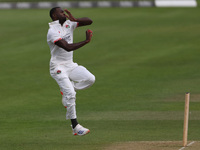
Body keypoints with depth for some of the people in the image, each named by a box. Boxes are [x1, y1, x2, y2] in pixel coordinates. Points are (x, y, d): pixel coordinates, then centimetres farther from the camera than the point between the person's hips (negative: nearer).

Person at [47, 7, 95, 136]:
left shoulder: (68, 24, 8)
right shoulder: (53, 32, -17)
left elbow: (89, 21, 3)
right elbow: (68, 47, -28)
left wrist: (74, 19, -12)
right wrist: (86, 41, -32)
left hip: (71, 65, 7)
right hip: (58, 67, -7)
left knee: (90, 78, -12)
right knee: (70, 94, -17)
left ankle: (67, 92, 7)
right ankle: (75, 126, -12)